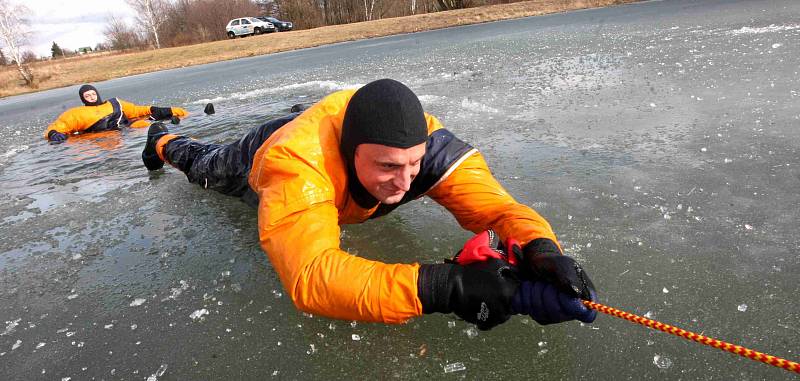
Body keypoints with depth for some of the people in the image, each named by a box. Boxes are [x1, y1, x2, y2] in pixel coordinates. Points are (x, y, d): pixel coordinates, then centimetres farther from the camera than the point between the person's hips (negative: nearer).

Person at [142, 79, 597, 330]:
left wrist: (542, 250, -65)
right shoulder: (293, 163, -54)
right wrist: (444, 286, -72)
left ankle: (304, 115, 64)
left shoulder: (421, 140, -44)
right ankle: (165, 142, 64)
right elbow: (311, 276, -64)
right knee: (206, 167, 33)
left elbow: (492, 200, -45)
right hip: (259, 161, -1)